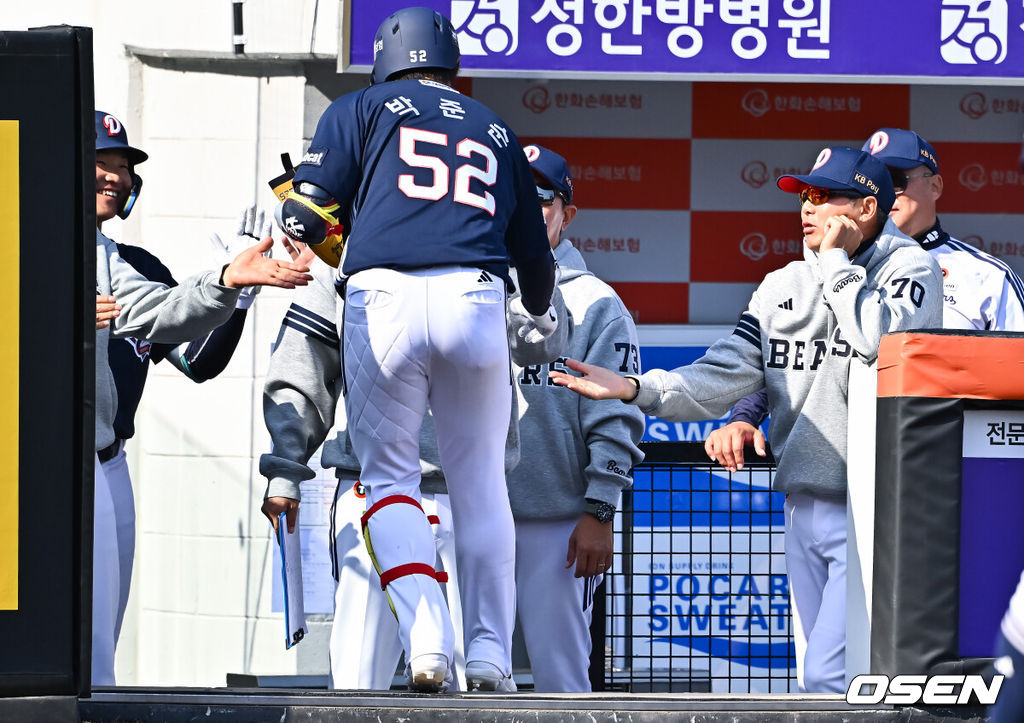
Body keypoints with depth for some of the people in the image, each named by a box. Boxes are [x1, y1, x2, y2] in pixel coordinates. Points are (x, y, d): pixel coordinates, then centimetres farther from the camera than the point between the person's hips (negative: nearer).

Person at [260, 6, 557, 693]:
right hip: (475, 300, 2)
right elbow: (535, 256, 28)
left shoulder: (362, 109, 15)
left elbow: (305, 218, 4)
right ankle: (490, 656, 6)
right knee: (479, 481, 11)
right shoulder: (496, 130, 24)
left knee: (389, 473, 7)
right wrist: (542, 317, 49)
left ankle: (427, 641, -11)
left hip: (384, 300, -2)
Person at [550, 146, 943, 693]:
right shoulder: (782, 287, 13)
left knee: (829, 676, -18)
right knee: (815, 680, 9)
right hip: (804, 505, 7)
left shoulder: (908, 267, -4)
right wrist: (635, 388, -10)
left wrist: (836, 263, -11)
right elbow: (725, 376, 5)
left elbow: (881, 346, -24)